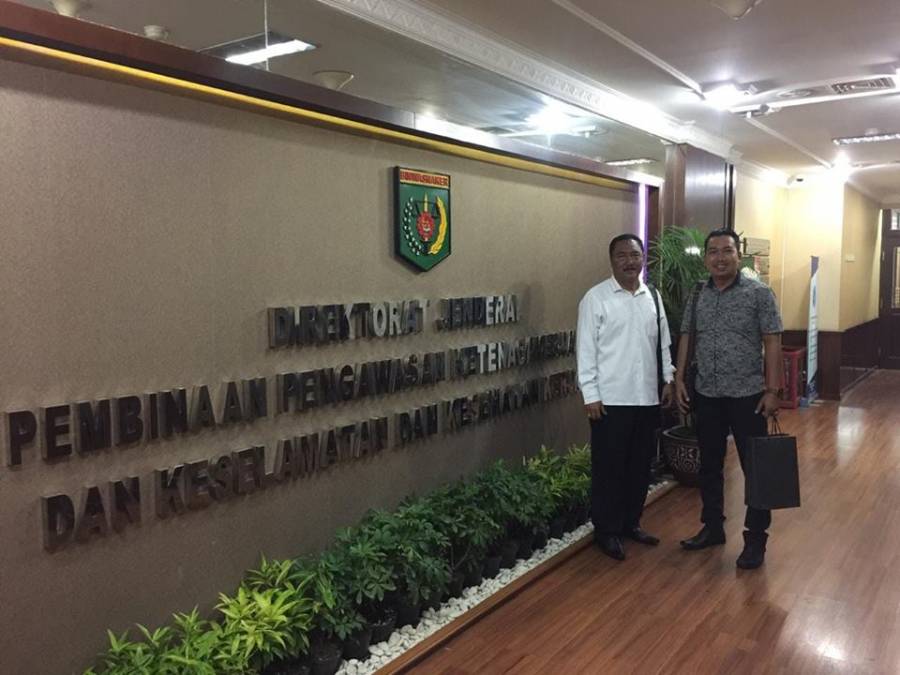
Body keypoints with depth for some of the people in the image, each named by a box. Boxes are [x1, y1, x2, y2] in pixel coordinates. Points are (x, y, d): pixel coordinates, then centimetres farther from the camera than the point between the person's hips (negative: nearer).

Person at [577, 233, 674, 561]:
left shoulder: (653, 297, 9)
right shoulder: (595, 298, -7)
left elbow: (663, 342, 15)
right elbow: (586, 349, -10)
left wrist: (669, 379, 8)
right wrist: (590, 395, -13)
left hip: (647, 397, 6)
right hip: (610, 399, -5)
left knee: (640, 464, 14)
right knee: (608, 466, 3)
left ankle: (631, 522, 30)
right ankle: (606, 530, 17)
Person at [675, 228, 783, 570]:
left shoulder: (759, 293, -7)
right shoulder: (696, 296, 5)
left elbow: (773, 342, -8)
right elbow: (686, 338, 10)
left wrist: (772, 390, -12)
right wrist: (679, 380, 4)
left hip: (747, 395, -4)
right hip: (706, 396, 4)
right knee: (709, 465, 14)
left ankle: (755, 539, 17)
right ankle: (712, 528, 29)